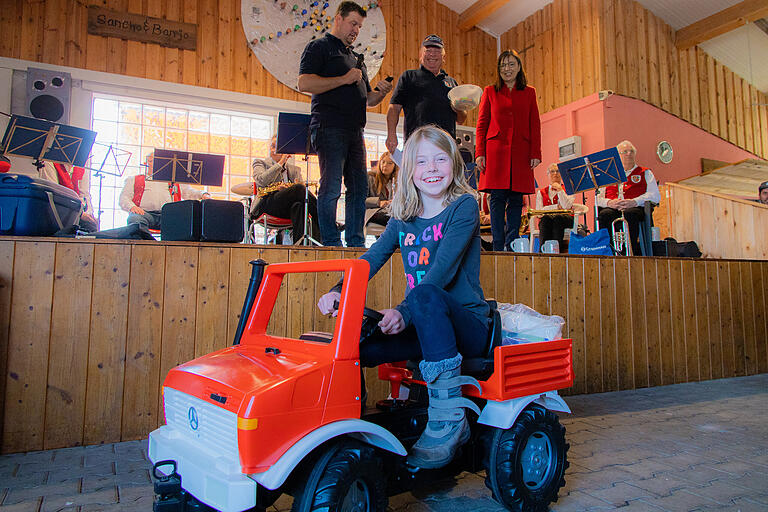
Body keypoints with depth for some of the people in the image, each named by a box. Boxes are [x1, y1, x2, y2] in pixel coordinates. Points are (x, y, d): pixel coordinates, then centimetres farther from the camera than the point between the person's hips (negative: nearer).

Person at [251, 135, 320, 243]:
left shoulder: (295, 169, 29)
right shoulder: (260, 163, 20)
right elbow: (262, 181, -4)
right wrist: (280, 163, -2)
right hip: (267, 204, -3)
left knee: (299, 205, -37)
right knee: (299, 188, -31)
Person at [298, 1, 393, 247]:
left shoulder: (356, 58, 27)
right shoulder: (319, 47, 5)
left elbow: (367, 99, 28)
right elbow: (304, 83, -12)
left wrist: (381, 93, 6)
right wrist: (343, 79, -13)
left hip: (355, 131, 8)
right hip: (329, 127, -8)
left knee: (359, 187, 4)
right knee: (331, 188, -11)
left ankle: (356, 242, 10)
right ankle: (331, 244, -5)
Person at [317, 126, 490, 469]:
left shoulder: (464, 206, -6)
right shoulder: (403, 218, 11)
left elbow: (443, 270, -20)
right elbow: (371, 259, 0)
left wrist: (404, 312, -33)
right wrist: (338, 291, -19)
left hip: (467, 323, -5)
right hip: (421, 326, 5)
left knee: (425, 295, -37)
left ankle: (449, 416, -30)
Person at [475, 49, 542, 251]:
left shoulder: (529, 92, 15)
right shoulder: (490, 92, 13)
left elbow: (535, 126, 11)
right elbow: (482, 124, 8)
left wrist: (536, 154, 0)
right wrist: (480, 153, -3)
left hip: (521, 154, 1)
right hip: (496, 151, -1)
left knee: (516, 199, 0)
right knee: (497, 198, -5)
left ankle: (511, 245, 6)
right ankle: (498, 246, -1)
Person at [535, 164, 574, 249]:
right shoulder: (541, 192, 19)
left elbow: (567, 207, -5)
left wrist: (560, 190, -4)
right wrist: (557, 207, -4)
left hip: (565, 219, -1)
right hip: (545, 222, 1)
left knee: (557, 217, -36)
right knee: (546, 218, -35)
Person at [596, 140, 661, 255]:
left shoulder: (645, 173, 23)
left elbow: (655, 196, 6)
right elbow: (598, 197, 16)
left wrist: (634, 201, -13)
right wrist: (609, 202, -8)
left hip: (635, 208, -1)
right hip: (612, 209, 1)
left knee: (629, 213, -39)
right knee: (604, 214, -35)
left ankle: (632, 251, -39)